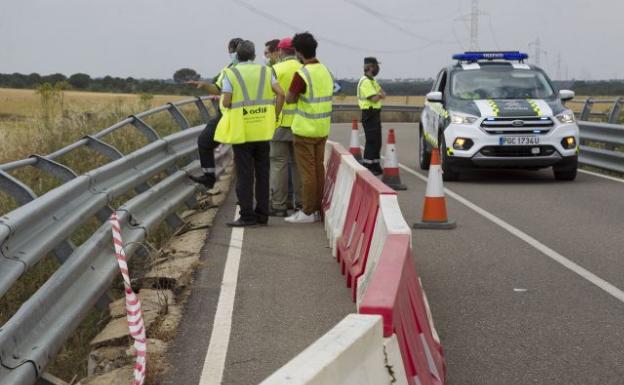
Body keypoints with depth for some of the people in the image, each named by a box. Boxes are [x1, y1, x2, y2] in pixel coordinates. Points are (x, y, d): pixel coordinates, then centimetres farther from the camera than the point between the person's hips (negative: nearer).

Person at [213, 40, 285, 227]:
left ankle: (247, 215, -2)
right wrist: (275, 115, 5)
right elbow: (281, 93, -5)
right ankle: (262, 213, 12)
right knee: (262, 173, 10)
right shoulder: (265, 71, 6)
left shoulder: (231, 74, -3)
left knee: (244, 173, 0)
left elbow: (226, 102, -10)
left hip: (241, 131, -3)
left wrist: (223, 100, 13)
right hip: (263, 130, 3)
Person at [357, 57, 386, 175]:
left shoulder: (372, 81, 18)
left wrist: (378, 94, -9)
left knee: (377, 142, 13)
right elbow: (374, 98, -22)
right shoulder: (365, 81, -15)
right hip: (370, 113, -10)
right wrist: (379, 95, -1)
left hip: (375, 114, 10)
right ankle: (366, 167, -9)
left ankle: (375, 167, 19)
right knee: (371, 141, -10)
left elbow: (383, 93, 13)